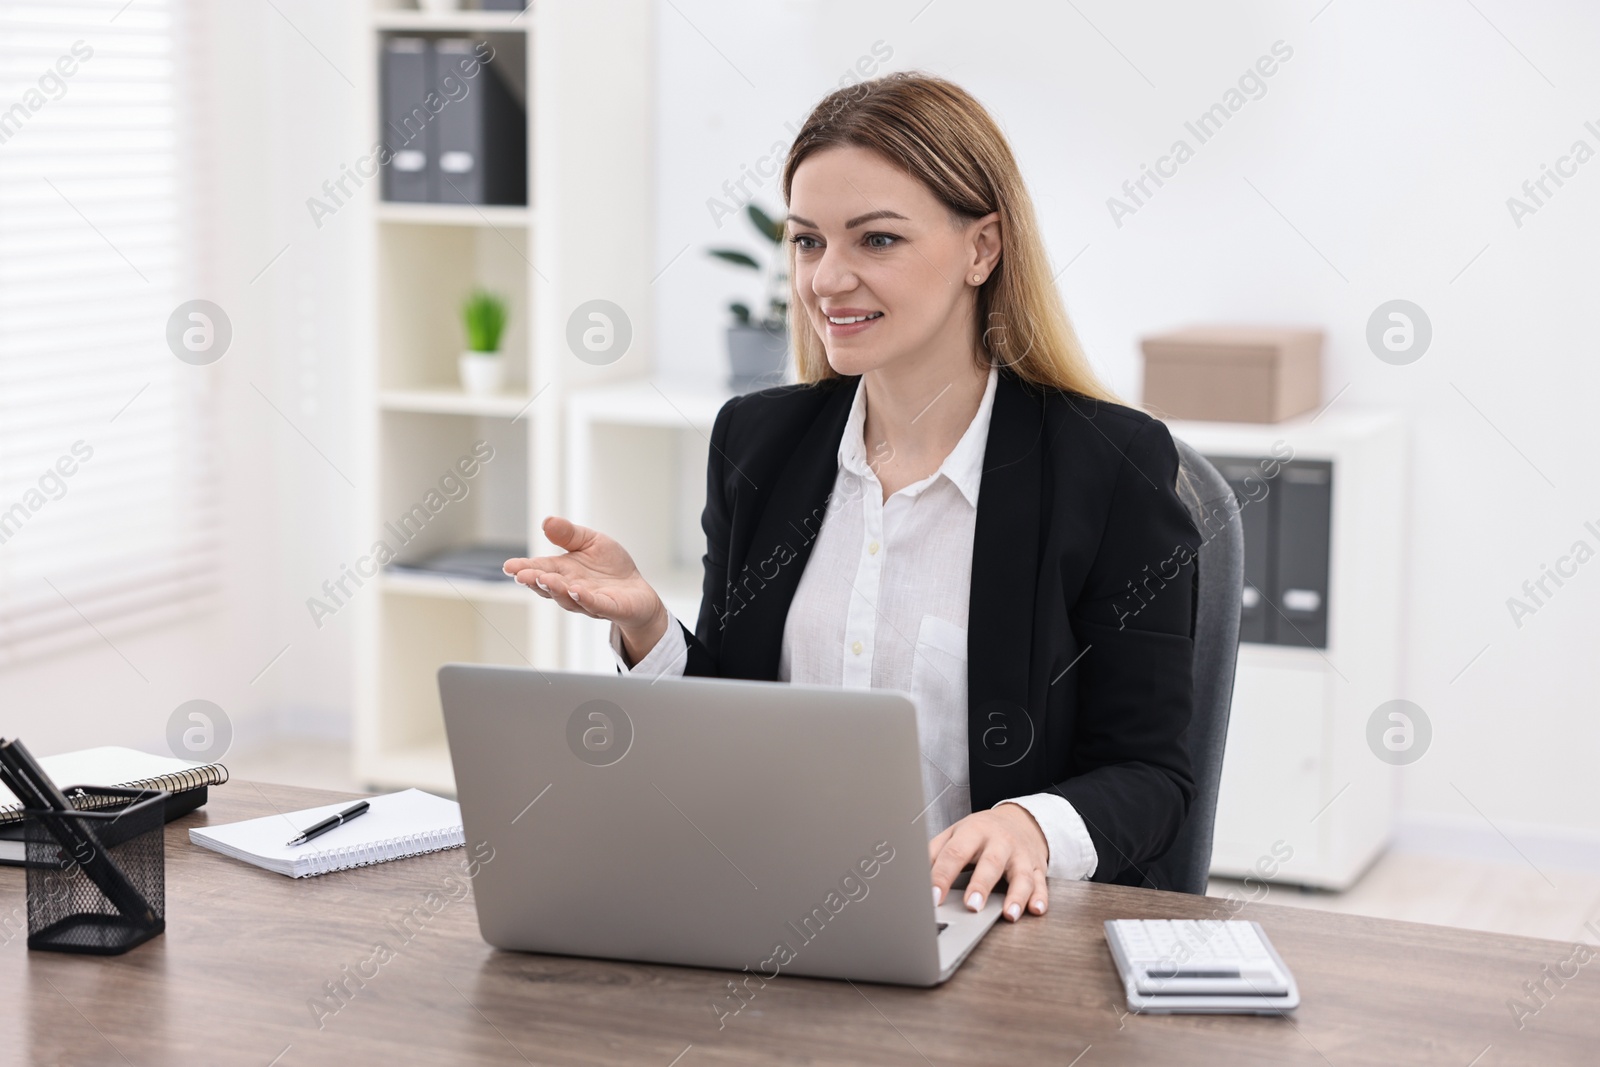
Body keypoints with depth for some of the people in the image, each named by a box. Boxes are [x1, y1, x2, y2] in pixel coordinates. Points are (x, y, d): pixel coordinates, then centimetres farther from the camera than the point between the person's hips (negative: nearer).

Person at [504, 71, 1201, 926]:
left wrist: (1031, 825, -24)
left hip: (997, 923, -2)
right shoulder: (755, 440, 9)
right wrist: (644, 625, -5)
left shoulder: (1112, 465, -6)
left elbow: (1147, 772, -3)